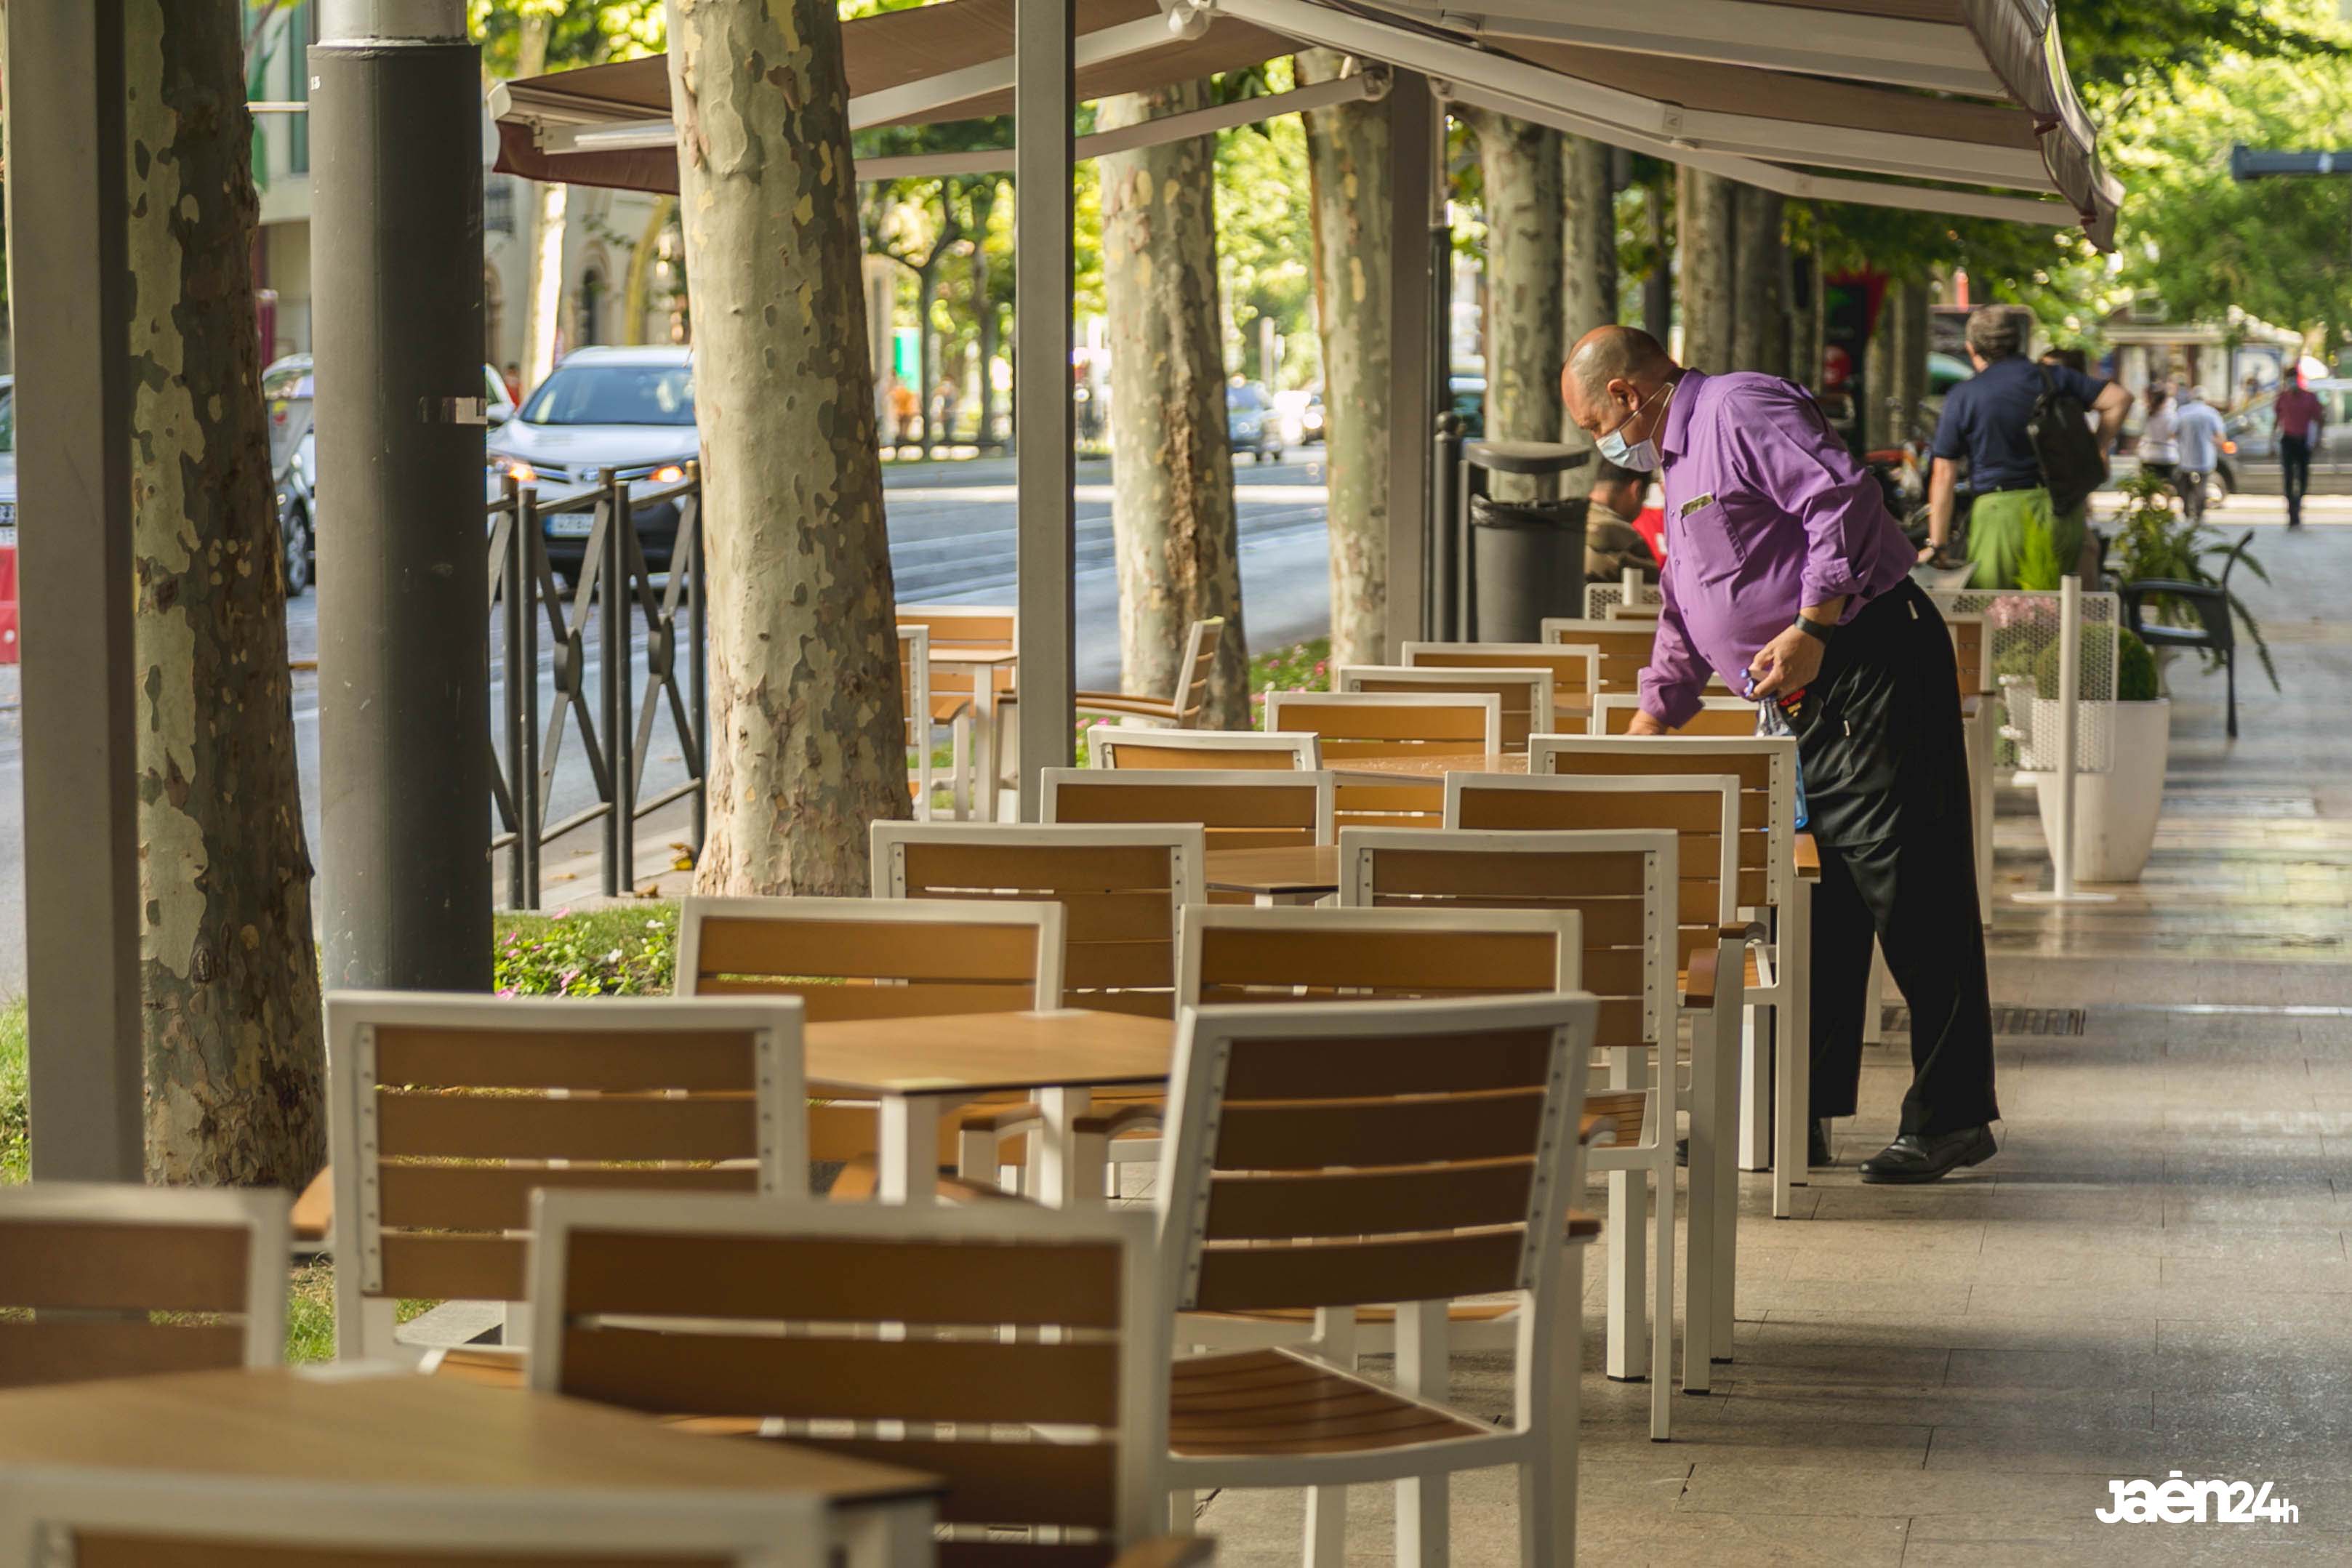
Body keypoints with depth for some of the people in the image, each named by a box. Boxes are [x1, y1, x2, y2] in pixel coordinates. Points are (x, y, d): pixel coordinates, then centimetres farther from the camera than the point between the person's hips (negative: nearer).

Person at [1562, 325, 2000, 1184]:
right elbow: (1683, 623, 34)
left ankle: (1950, 1116, -8)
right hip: (1811, 700, 11)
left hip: (1874, 670, -11)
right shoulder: (1681, 462, 24)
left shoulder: (1743, 409, -8)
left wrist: (1812, 629, -25)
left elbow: (1843, 502, -22)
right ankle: (1801, 1115, 15)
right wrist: (1646, 728, 36)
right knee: (1809, 898, 11)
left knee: (1911, 893, -9)